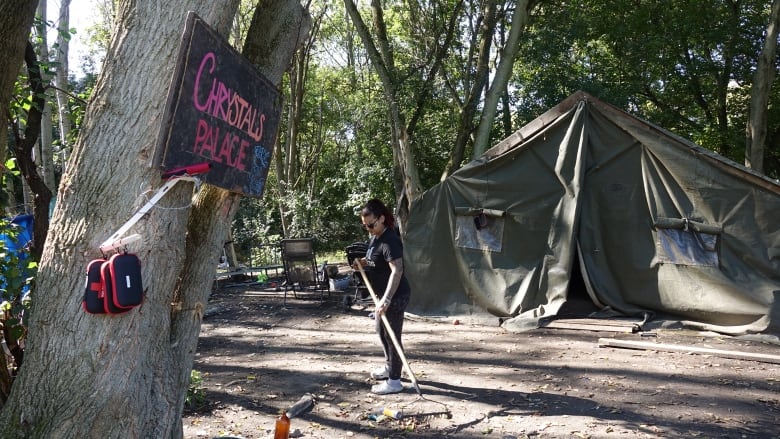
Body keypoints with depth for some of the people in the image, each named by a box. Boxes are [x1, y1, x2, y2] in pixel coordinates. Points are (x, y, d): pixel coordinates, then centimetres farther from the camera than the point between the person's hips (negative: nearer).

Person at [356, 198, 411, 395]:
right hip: (384, 294, 11)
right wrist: (364, 262, 3)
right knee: (382, 332, 24)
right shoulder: (375, 238, 7)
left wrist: (386, 300, -35)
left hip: (395, 297, -11)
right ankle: (389, 366, 43)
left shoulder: (389, 241, -24)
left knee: (392, 336, -2)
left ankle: (394, 381, 9)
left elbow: (397, 271, -31)